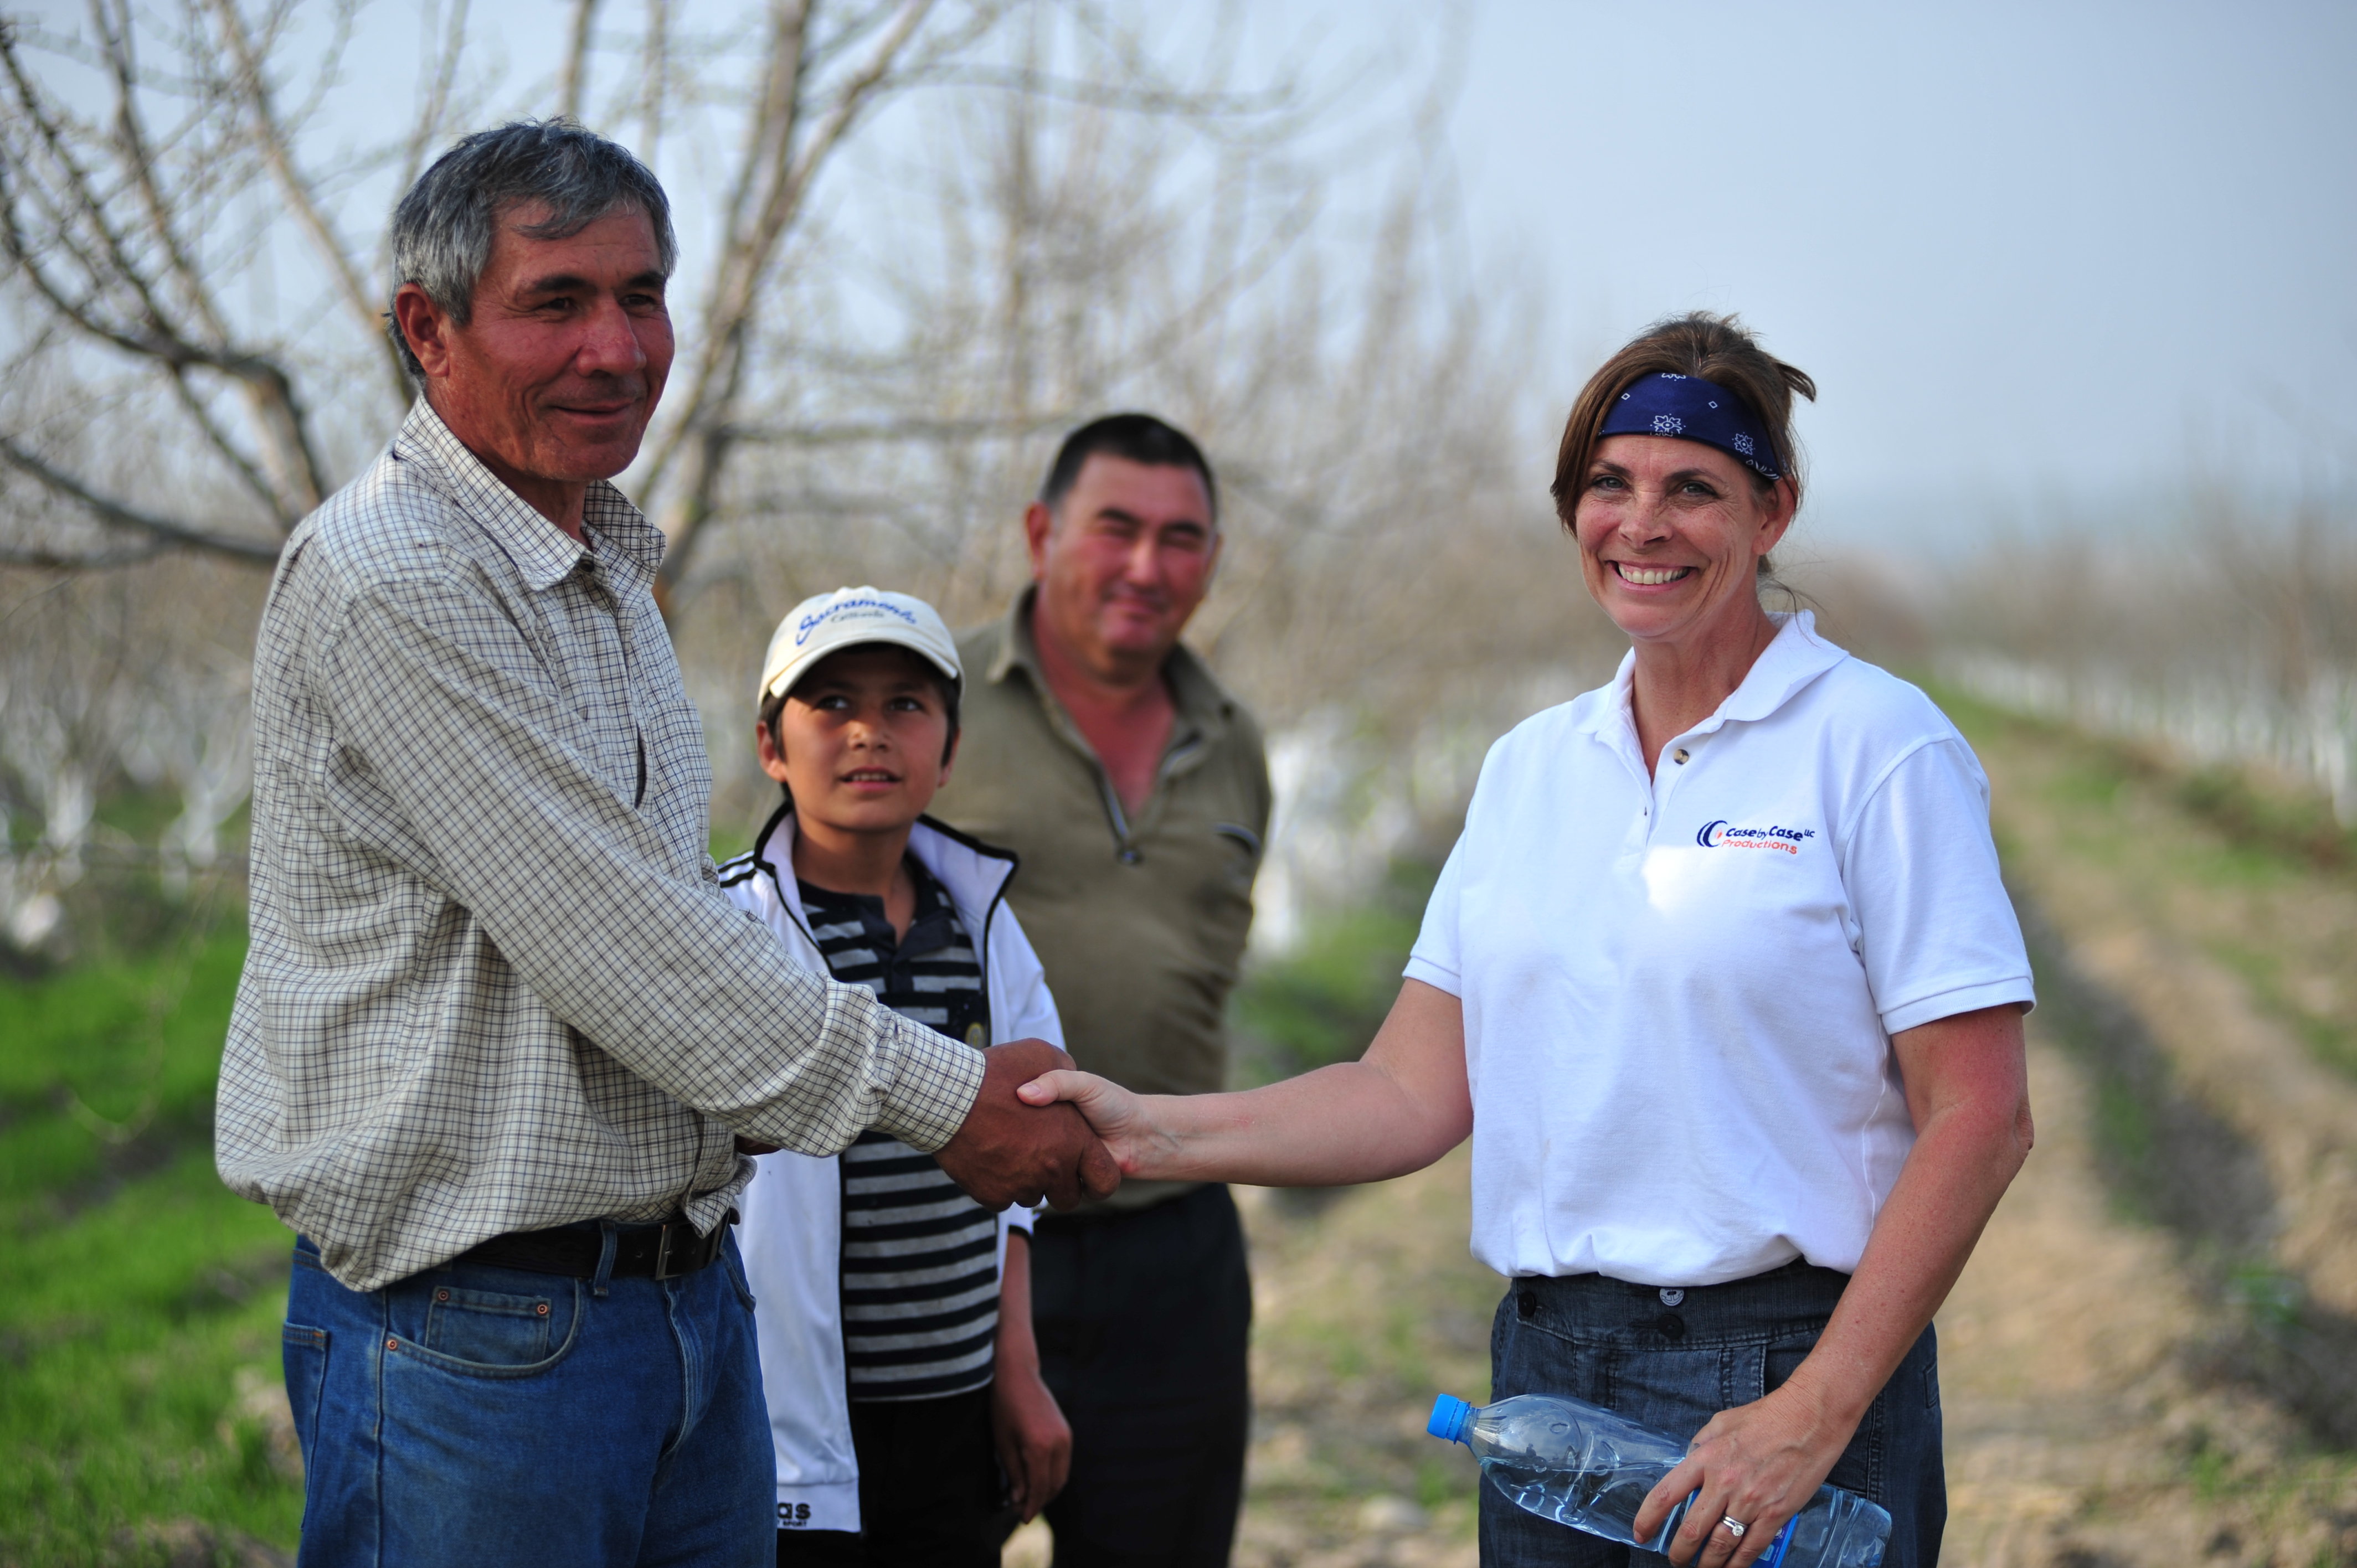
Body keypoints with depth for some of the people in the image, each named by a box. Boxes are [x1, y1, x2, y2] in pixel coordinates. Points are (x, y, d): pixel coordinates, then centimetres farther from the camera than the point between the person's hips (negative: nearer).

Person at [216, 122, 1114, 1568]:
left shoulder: (614, 567, 15)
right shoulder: (389, 581, -17)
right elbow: (615, 945, -20)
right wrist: (943, 1096, -12)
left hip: (691, 1280, 9)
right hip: (470, 1326, -9)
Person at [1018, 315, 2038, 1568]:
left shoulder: (1879, 748, -7)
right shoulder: (1529, 767, 10)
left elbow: (1978, 1120, -11)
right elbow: (1419, 1090, 7)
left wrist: (1815, 1416, -17)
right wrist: (1155, 1135, -7)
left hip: (1788, 1374, -5)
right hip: (1545, 1370, 5)